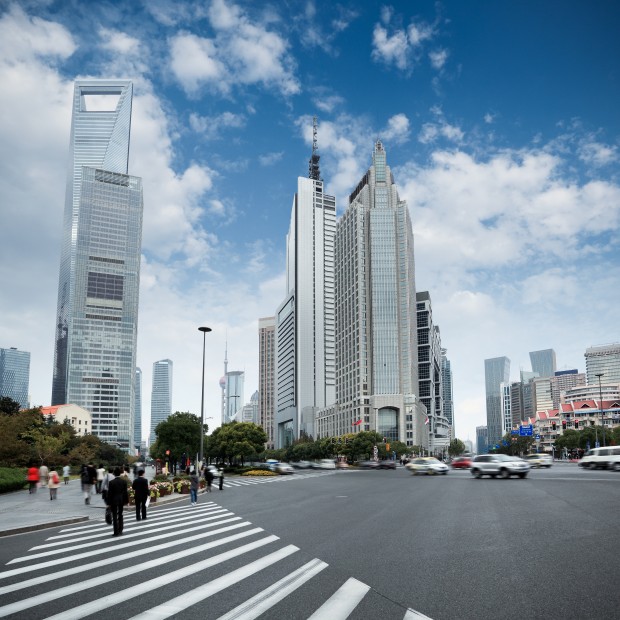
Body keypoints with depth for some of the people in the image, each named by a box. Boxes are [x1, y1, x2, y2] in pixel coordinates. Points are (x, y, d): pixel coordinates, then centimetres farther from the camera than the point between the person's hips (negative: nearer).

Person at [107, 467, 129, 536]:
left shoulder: (111, 482, -12)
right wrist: (126, 501, 7)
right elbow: (125, 492, 0)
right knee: (120, 515, 17)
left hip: (114, 501, -3)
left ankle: (116, 532, 1)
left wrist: (109, 502, -3)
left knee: (115, 517, 1)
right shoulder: (124, 481, -4)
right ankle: (120, 530, 21)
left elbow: (109, 493, -10)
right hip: (121, 500, 3)